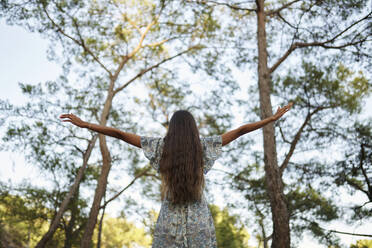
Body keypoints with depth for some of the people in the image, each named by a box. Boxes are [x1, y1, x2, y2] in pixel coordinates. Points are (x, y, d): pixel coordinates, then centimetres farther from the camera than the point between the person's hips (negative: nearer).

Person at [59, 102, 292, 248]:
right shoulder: (203, 146, 1)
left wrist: (84, 124, 9)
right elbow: (239, 131, 5)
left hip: (170, 221, 0)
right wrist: (274, 117, 14)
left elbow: (119, 133, 1)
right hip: (200, 222, 0)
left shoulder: (162, 146, 1)